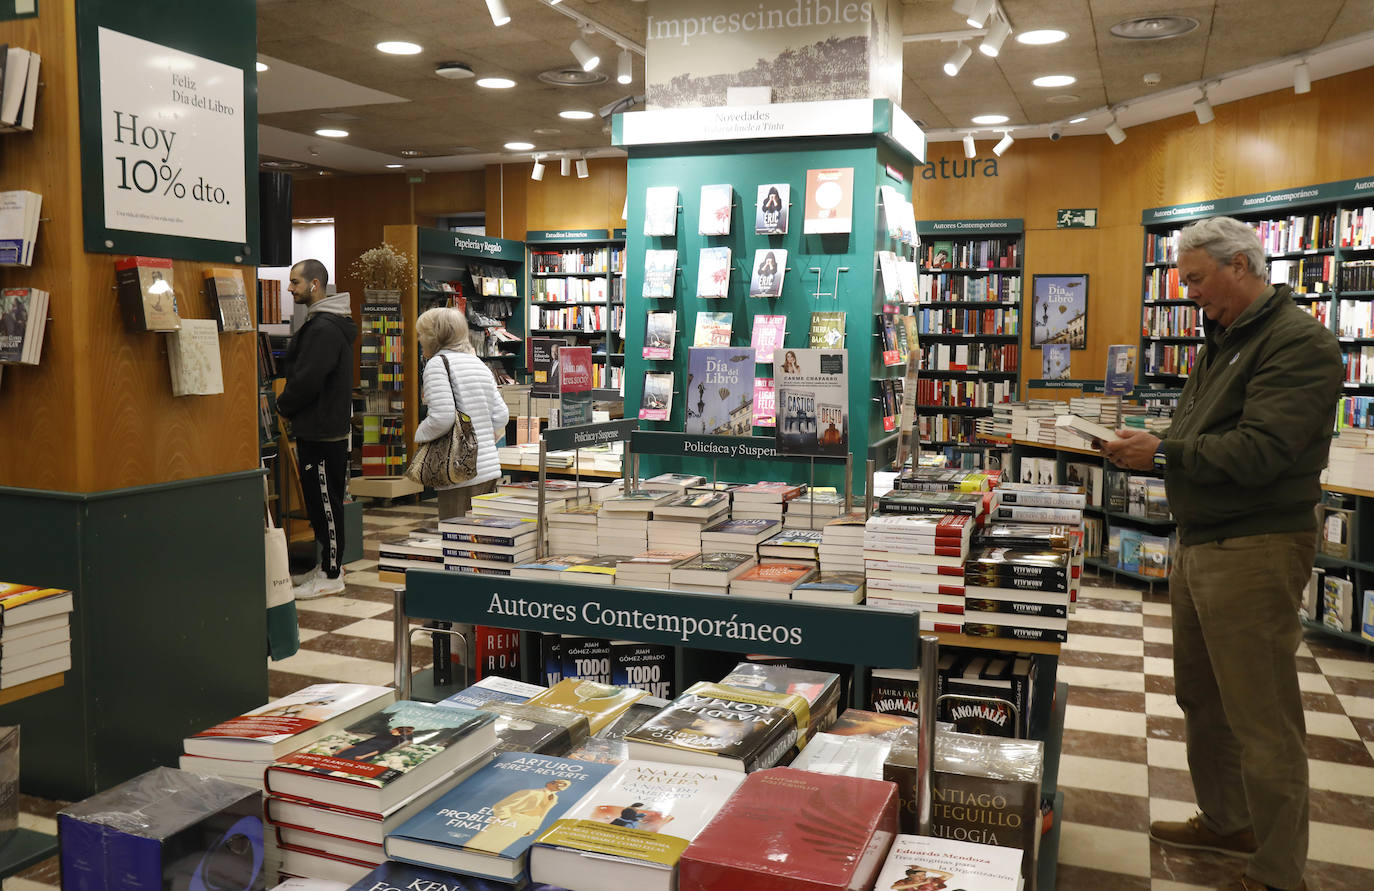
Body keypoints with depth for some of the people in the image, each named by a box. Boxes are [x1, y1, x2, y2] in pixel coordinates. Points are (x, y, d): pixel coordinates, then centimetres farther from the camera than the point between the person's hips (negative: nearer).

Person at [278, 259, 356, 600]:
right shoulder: (320, 323, 17)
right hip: (321, 427, 10)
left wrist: (282, 406, -7)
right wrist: (289, 406, 11)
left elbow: (308, 380, -23)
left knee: (325, 501, -3)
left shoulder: (324, 328, -18)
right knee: (322, 500, 15)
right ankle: (330, 563, 24)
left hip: (322, 431, -10)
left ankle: (331, 575, 4)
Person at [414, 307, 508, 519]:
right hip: (490, 469, 8)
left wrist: (420, 435, 0)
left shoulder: (437, 363, -7)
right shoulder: (478, 363, 16)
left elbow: (442, 417, -18)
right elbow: (501, 415, 14)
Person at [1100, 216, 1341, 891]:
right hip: (1199, 543, 10)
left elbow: (1258, 452, -23)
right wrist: (1146, 449, 2)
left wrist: (1163, 452, -16)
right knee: (1202, 700, 20)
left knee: (1262, 722, -1)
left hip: (1255, 550, -10)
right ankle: (1225, 822, 37)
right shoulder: (1221, 341, 16)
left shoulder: (1298, 342, -14)